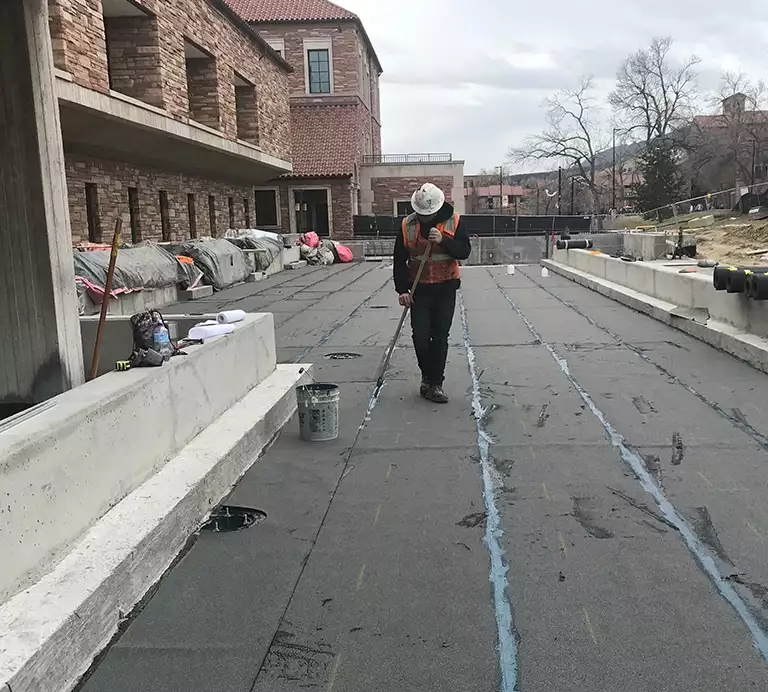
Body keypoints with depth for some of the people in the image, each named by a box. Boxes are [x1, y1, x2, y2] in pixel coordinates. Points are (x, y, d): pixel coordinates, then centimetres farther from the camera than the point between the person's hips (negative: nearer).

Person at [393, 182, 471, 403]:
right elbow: (399, 260, 1)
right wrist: (402, 290, -4)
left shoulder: (454, 222, -4)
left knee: (440, 337, 0)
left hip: (446, 288, -1)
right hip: (419, 290, 1)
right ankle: (428, 377, 22)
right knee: (420, 336, -1)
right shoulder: (407, 225, -3)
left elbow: (464, 251, -9)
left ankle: (435, 384, 9)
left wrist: (443, 241, -25)